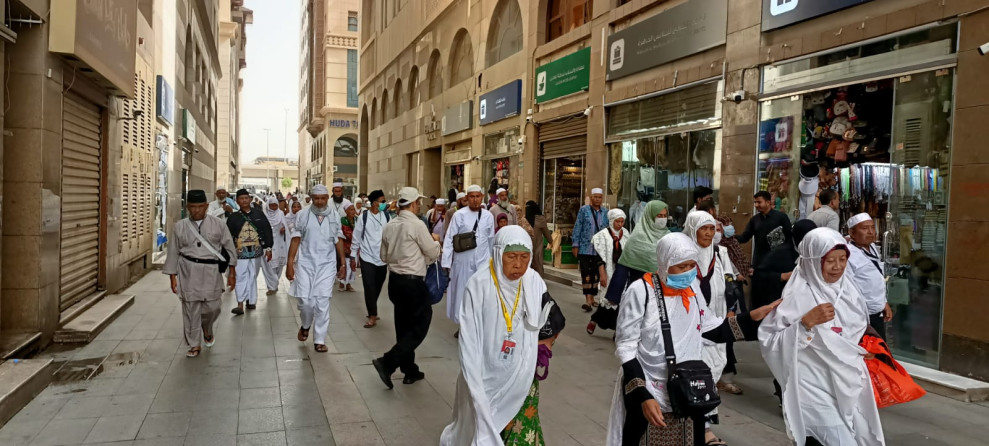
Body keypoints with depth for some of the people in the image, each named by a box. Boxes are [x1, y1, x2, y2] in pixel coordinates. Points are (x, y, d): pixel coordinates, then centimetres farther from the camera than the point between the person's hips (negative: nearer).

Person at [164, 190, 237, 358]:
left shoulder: (218, 224, 0)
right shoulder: (180, 227, 2)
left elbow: (229, 247, 4)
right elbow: (173, 253, 7)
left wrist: (232, 271, 3)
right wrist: (172, 277, 6)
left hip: (211, 271, 0)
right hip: (188, 272, 0)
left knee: (212, 307, 2)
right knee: (191, 308, 3)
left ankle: (207, 330, 36)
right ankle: (195, 344, 19)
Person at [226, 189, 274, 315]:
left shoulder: (259, 214, 5)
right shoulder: (233, 217, 3)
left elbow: (267, 231, 7)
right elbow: (228, 236, 5)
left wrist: (268, 248, 4)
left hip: (256, 251, 1)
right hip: (240, 252, -1)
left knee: (252, 277, 10)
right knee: (241, 277, -6)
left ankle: (251, 301, 21)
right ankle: (240, 305, -8)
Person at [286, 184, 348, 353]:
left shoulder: (334, 216, 3)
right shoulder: (303, 215, -2)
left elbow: (339, 241, 9)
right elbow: (295, 240, -1)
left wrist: (343, 263, 7)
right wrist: (290, 264, -4)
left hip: (327, 264, 1)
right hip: (305, 263, -1)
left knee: (322, 302, -1)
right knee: (305, 300, -2)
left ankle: (319, 340, 9)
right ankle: (305, 326, 30)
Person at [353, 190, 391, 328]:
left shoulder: (386, 216, -1)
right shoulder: (363, 217, -6)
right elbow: (357, 237, 1)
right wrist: (353, 257, 3)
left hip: (383, 258, 3)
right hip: (367, 257, -2)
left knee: (378, 287, 12)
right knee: (369, 287, -4)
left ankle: (372, 312, 30)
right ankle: (373, 315, 6)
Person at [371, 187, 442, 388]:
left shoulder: (389, 226, 6)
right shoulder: (416, 225, -15)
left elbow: (384, 256, 17)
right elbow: (434, 254, -6)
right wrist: (435, 240, 13)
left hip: (395, 280, 8)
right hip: (413, 282, -8)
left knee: (404, 325, 14)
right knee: (420, 326, 1)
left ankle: (410, 371, 22)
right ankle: (387, 362, -9)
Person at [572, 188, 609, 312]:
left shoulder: (605, 212, 7)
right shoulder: (584, 210, -2)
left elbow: (608, 229, 12)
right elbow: (577, 227, -1)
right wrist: (575, 245, -4)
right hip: (585, 249, -3)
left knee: (596, 274, 10)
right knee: (586, 274, -8)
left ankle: (592, 298, 22)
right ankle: (588, 300, -12)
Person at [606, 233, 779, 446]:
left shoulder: (691, 289, 2)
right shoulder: (641, 292, -16)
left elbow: (712, 330, 11)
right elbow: (625, 347, -14)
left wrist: (753, 317, 2)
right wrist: (643, 397, -19)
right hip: (648, 393, -5)